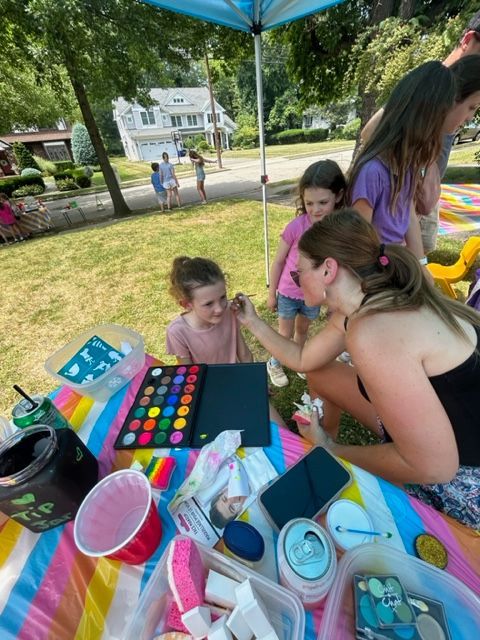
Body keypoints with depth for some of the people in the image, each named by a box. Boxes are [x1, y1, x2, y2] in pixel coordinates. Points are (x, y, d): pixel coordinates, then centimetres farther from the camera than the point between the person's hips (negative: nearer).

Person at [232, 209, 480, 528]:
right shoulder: (353, 310, -6)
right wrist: (254, 322, 8)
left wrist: (333, 450, -15)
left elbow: (433, 466, -28)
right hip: (420, 419, 7)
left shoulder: (373, 332, -35)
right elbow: (303, 360, 7)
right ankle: (323, 441, 32)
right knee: (320, 376, 9)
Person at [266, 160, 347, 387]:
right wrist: (271, 294, -4)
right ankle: (274, 363, 40)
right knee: (286, 334, 14)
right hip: (288, 293, -3)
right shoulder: (296, 227, -22)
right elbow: (278, 261, -11)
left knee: (303, 330, 23)